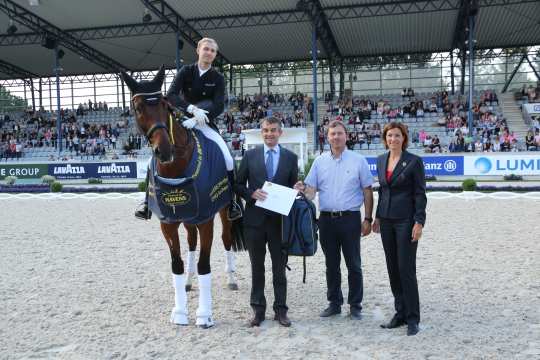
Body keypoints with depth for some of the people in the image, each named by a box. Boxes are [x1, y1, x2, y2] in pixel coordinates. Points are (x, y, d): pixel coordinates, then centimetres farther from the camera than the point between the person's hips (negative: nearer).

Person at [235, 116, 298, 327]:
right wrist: (252, 193, -13)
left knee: (279, 268, 8)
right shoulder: (250, 155, 4)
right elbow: (238, 185, 5)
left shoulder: (291, 157, 5)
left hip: (280, 220, 0)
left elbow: (294, 187, 10)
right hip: (255, 218, 0)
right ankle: (258, 309, 22)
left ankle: (281, 310, 19)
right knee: (257, 268, 11)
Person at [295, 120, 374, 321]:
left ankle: (355, 305, 17)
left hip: (350, 219, -2)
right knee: (331, 264, 12)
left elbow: (367, 191, 1)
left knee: (353, 265, 4)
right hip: (326, 219, 3)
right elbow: (311, 190, 4)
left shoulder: (358, 160, 0)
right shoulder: (320, 161, 7)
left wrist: (368, 219, -3)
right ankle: (334, 303, 25)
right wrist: (303, 189, -20)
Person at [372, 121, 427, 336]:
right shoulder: (381, 160, 10)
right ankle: (400, 313, 21)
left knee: (406, 269, -4)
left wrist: (419, 222, -15)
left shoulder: (414, 161, -7)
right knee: (393, 269, 10)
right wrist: (377, 217, 15)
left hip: (406, 220, -6)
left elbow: (420, 194, -8)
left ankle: (412, 318, 9)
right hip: (387, 220, 6)